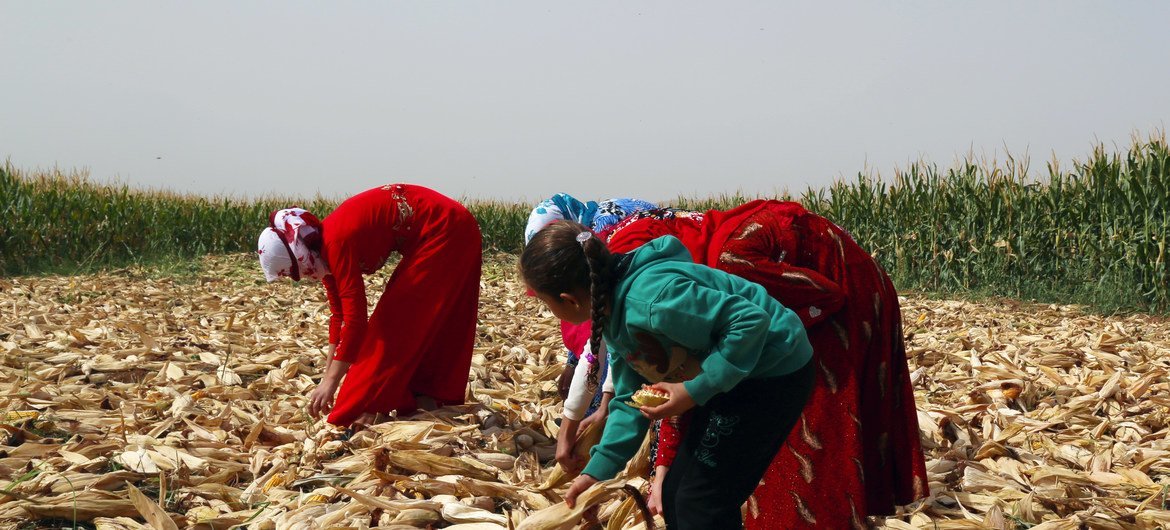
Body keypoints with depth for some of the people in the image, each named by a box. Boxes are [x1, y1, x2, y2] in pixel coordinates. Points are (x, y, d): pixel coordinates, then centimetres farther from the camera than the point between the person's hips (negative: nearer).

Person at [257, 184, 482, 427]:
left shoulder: (337, 242, -23)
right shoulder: (323, 250, 4)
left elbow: (355, 319, -24)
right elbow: (339, 315, 12)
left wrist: (331, 382, -19)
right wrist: (327, 378, 13)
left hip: (444, 231, -9)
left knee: (397, 320, -6)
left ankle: (372, 406, -2)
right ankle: (431, 397, 23)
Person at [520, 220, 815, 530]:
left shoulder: (651, 299, -32)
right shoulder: (614, 318, 1)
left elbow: (751, 320, -31)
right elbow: (631, 400, 10)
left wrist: (696, 390, -28)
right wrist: (597, 470, 7)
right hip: (729, 377, 10)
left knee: (699, 505, -7)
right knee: (676, 495, 14)